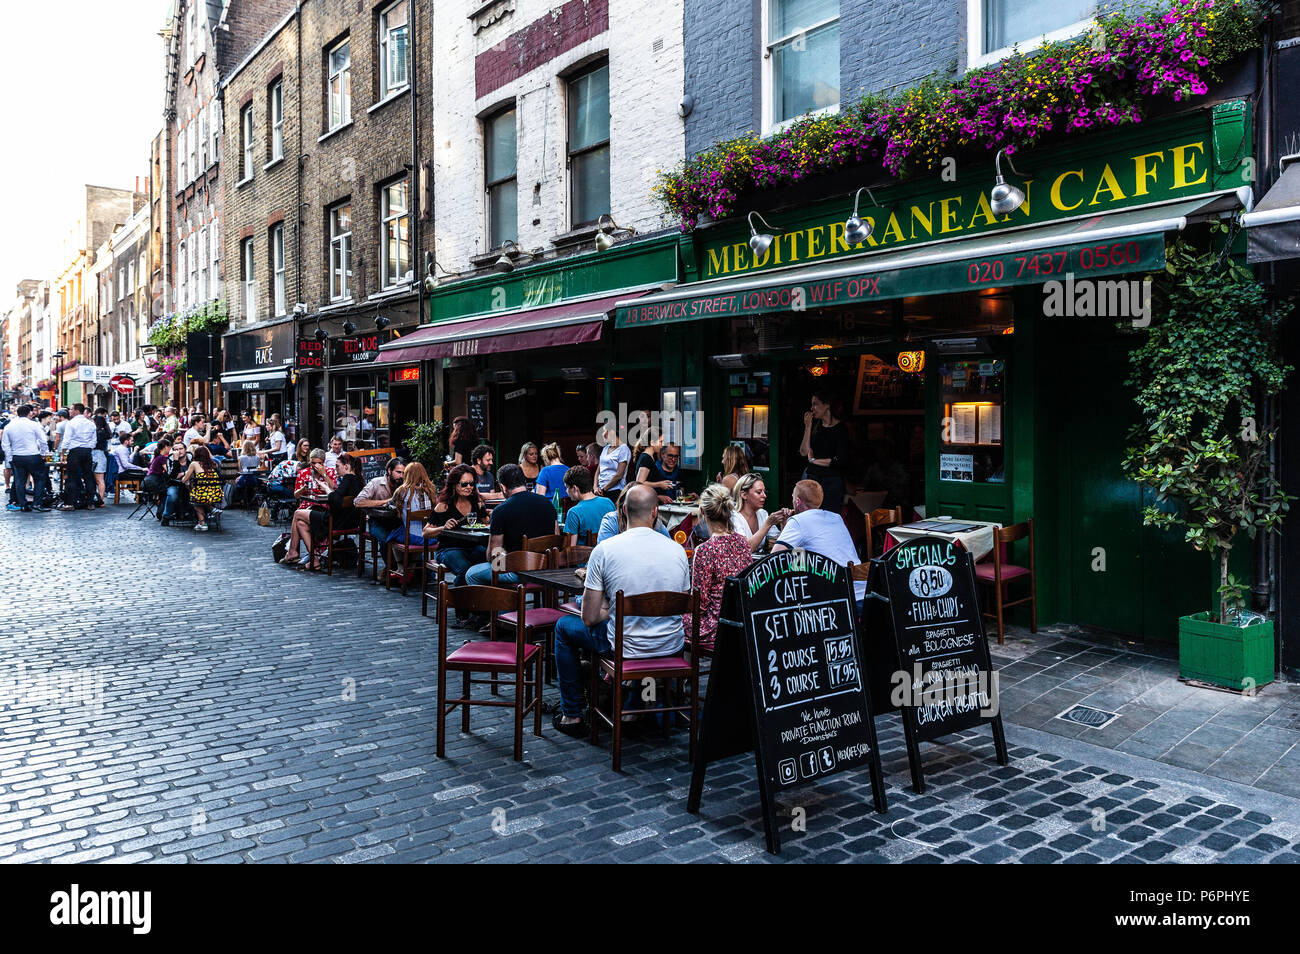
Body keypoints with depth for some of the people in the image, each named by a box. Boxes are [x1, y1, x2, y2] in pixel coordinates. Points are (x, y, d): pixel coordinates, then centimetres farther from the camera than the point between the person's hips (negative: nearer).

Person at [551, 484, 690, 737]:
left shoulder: (604, 550, -14)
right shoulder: (677, 550, -4)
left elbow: (589, 618, -10)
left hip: (626, 648, -4)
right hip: (672, 649, 4)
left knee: (564, 626, 24)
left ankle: (572, 715, 26)